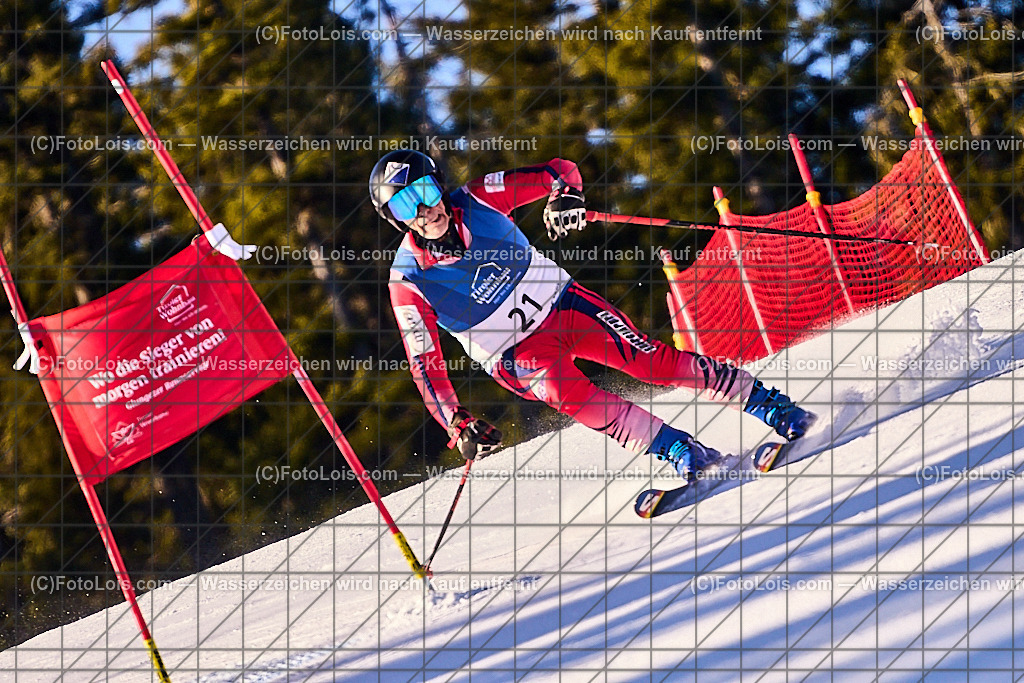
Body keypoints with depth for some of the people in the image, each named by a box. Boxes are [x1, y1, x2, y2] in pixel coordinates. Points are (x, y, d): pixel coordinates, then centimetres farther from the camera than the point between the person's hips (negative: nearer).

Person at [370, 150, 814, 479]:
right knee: (563, 390, -32)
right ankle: (679, 451, -29)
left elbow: (558, 171, -6)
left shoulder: (477, 200, -14)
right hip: (517, 356, -2)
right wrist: (458, 426, -24)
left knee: (648, 358, -15)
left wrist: (565, 195, -29)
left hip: (560, 301, 2)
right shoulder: (408, 282, -17)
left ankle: (767, 403, -5)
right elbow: (425, 366, -14)